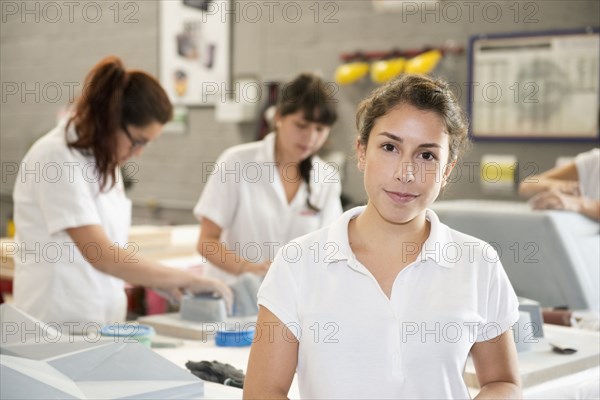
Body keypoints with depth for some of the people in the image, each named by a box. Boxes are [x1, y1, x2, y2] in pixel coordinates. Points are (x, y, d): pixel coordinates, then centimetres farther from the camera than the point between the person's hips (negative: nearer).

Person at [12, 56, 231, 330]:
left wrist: (158, 280, 2)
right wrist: (187, 279, -17)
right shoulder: (57, 158, -17)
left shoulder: (103, 161, 9)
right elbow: (100, 254, -24)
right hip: (60, 326, -7)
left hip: (104, 322, 7)